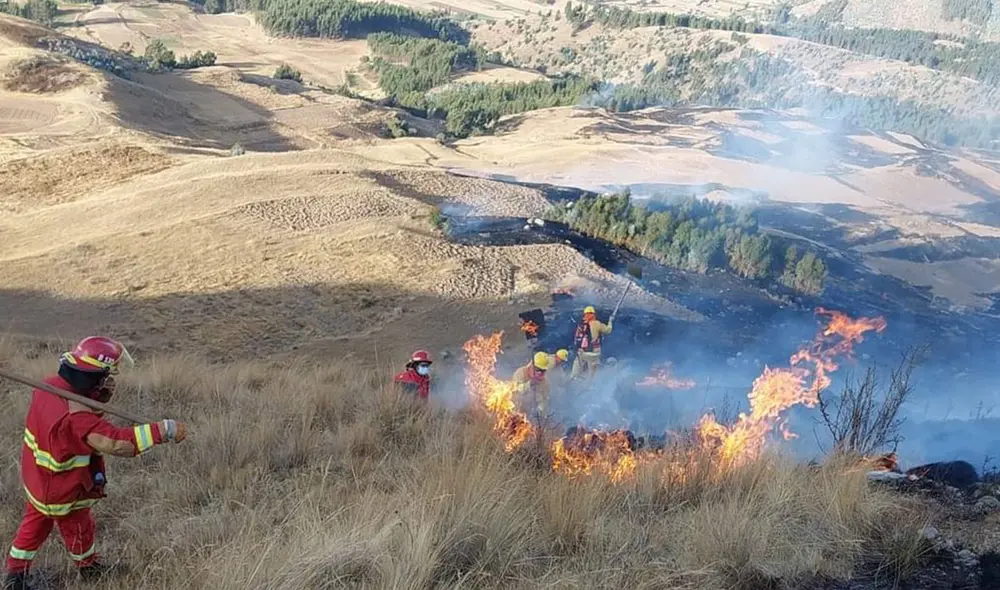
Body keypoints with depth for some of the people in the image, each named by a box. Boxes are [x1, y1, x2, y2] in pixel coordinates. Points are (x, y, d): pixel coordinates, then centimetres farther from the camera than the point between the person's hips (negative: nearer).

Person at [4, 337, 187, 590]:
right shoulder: (75, 416, -41)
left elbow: (86, 401, 2)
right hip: (61, 491, -7)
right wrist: (166, 429, -47)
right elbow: (117, 442, -48)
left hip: (36, 476, 7)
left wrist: (104, 393, -19)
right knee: (79, 530, 22)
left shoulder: (50, 385, -15)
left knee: (34, 524, 29)